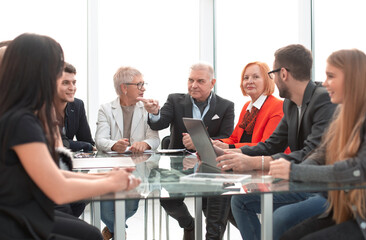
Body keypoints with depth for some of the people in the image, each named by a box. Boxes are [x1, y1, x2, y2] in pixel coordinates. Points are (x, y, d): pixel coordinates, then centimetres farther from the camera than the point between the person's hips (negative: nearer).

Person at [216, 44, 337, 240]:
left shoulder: (325, 100, -19)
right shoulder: (290, 104, 10)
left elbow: (313, 155, -29)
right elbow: (271, 145, 14)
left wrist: (255, 162, -35)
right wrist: (229, 153, 0)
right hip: (303, 184, 9)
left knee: (281, 219, -31)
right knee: (241, 200, 4)